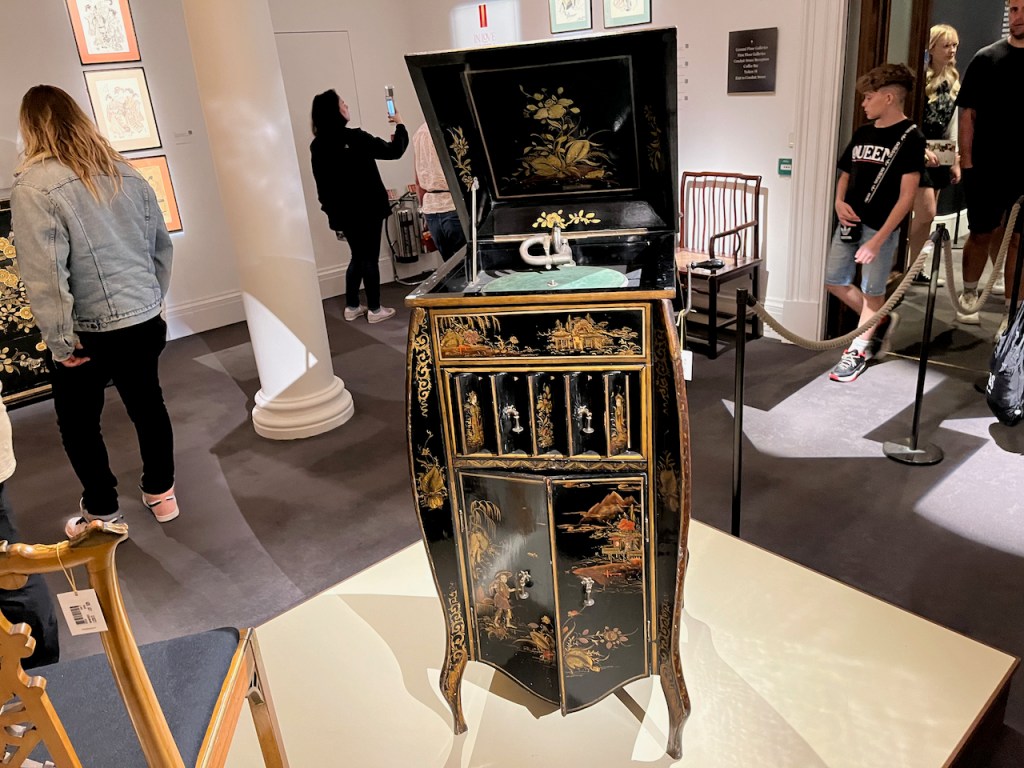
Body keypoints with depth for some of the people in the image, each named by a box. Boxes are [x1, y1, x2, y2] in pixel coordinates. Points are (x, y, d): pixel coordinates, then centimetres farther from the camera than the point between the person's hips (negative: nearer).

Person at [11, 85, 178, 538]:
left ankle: (101, 513, 26)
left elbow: (44, 275, -20)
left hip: (89, 331, -5)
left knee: (78, 422, 14)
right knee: (147, 404, 19)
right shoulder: (125, 171, 2)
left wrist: (61, 342, -13)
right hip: (144, 320, 5)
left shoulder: (33, 185, -16)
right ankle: (161, 493, 32)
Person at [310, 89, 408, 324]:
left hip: (342, 212, 6)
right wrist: (400, 125, 6)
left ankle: (352, 307, 21)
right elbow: (394, 151, -11)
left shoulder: (317, 145, 2)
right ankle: (374, 309, 11)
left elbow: (323, 181, 8)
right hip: (366, 209, -6)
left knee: (358, 257, 18)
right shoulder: (354, 138, -16)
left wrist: (331, 208, 18)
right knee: (370, 258, 4)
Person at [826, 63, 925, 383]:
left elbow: (907, 196, -15)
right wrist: (839, 203, -2)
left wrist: (878, 239, -20)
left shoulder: (910, 137, -10)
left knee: (872, 291, 3)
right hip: (850, 223, 7)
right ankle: (881, 321, 31)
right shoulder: (862, 133, 10)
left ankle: (857, 352, 17)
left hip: (881, 227, -7)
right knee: (834, 281, 11)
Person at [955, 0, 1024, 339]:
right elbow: (968, 112, 2)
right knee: (982, 233, 8)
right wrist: (966, 160, -5)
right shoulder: (986, 58, 2)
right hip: (986, 168, -1)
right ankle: (969, 293, 28)